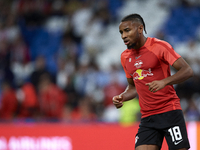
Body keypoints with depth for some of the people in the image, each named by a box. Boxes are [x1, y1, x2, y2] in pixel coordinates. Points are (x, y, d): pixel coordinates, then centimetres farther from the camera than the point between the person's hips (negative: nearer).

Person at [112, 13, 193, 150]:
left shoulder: (159, 46, -6)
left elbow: (188, 71, -11)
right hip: (147, 117, 5)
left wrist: (164, 82, -26)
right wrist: (122, 97, 4)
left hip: (169, 112, -5)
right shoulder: (125, 57, 13)